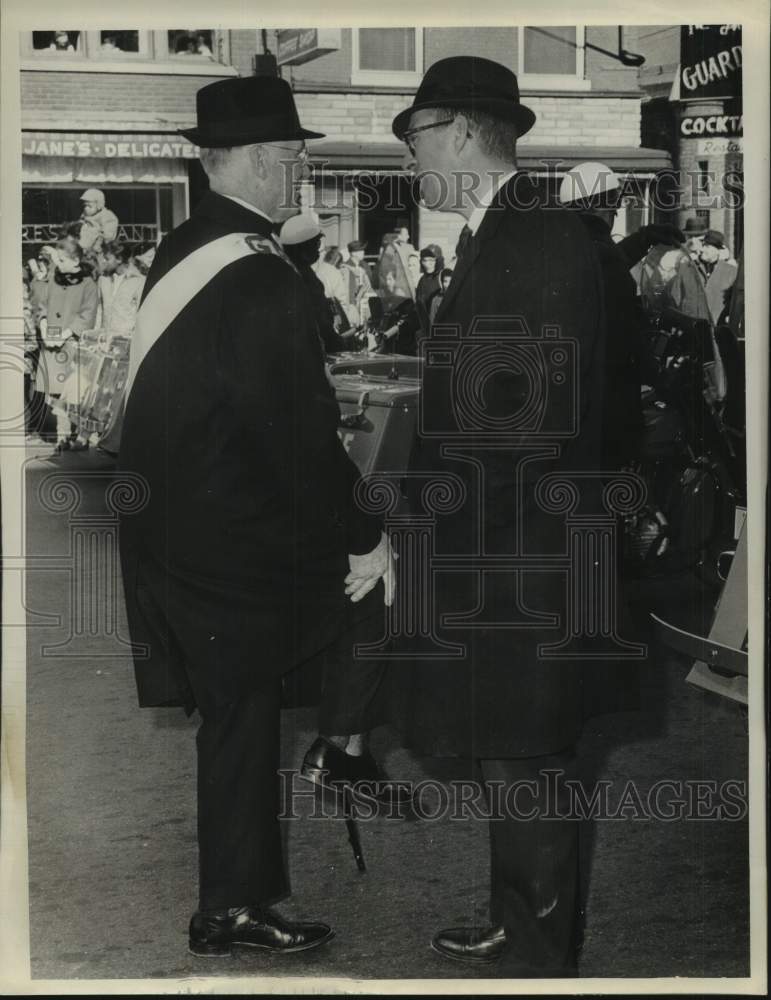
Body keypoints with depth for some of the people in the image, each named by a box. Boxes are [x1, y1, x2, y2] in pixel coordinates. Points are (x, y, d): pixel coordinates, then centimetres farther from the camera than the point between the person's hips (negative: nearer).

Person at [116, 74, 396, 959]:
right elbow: (297, 435, -22)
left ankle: (231, 909, 27)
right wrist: (361, 540, -10)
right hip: (229, 545, -9)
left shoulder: (181, 254, 7)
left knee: (236, 709, 17)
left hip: (167, 521, 9)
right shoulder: (261, 281, -22)